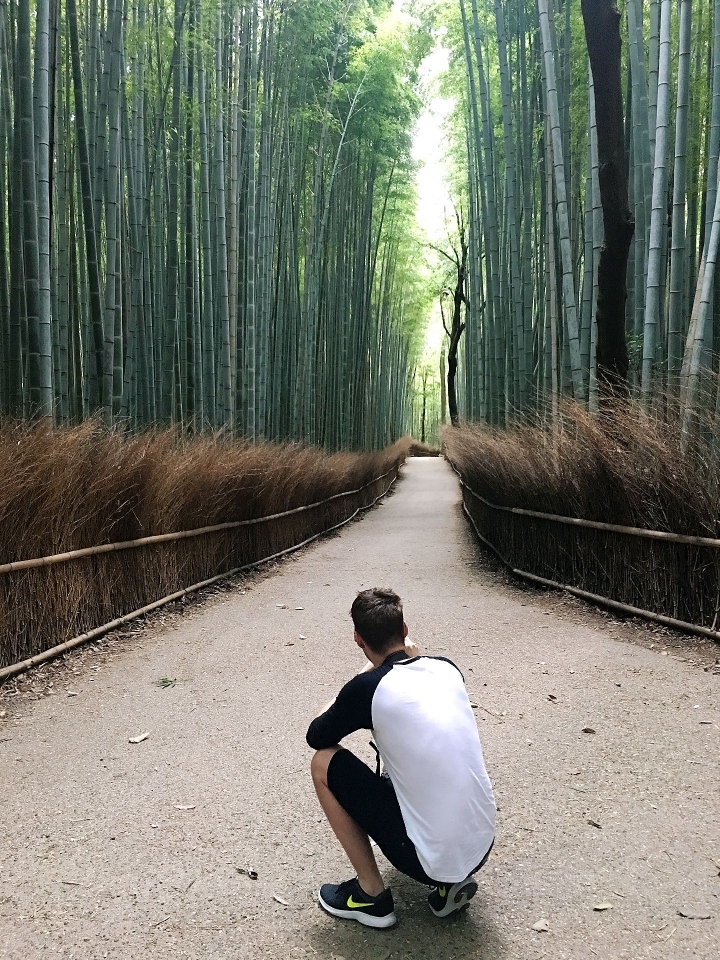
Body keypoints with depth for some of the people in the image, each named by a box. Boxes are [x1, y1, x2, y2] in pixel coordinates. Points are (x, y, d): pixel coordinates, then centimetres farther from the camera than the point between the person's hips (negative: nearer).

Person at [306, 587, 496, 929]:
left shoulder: (368, 687, -15)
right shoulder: (448, 669, 2)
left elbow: (316, 738, 5)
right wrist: (411, 655, 16)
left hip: (430, 860, -6)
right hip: (482, 848, 6)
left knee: (324, 763, 7)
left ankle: (372, 895, 13)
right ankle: (452, 882, 19)